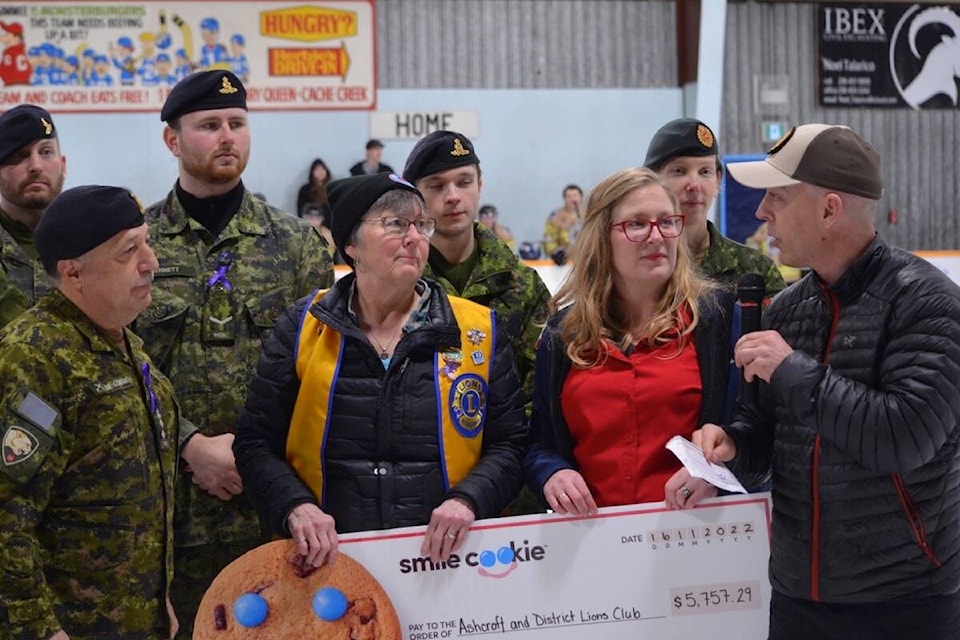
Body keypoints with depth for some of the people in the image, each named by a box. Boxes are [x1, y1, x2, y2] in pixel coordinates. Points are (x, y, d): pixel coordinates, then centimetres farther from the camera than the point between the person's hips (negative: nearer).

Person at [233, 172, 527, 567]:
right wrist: (295, 508, -10)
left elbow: (510, 444, 9)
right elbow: (255, 443, 7)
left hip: (447, 555, 1)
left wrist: (468, 500, -10)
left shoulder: (478, 330, 8)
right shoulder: (303, 328, 8)